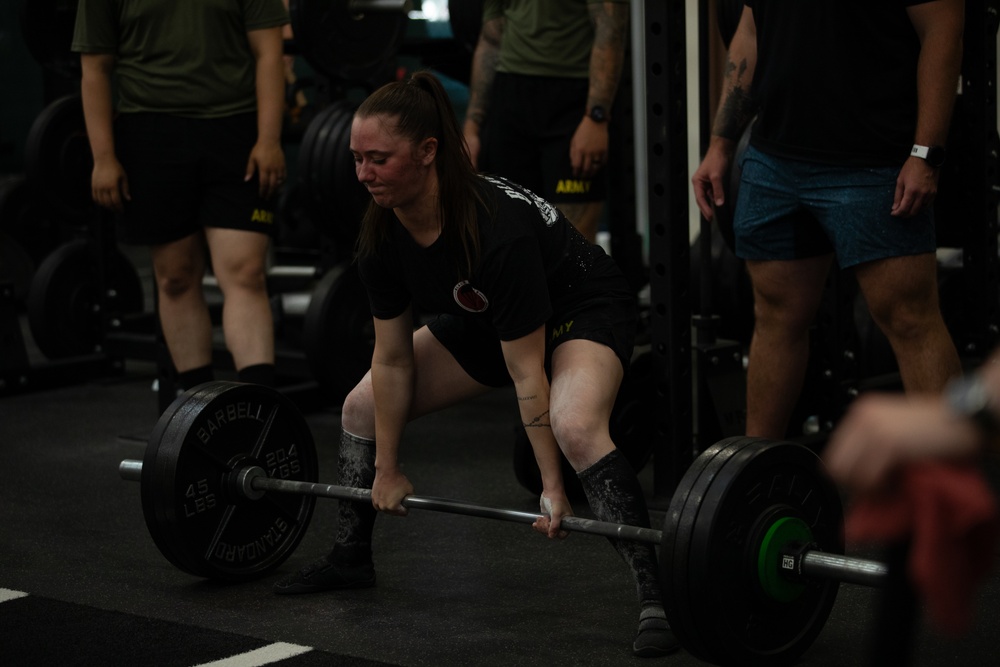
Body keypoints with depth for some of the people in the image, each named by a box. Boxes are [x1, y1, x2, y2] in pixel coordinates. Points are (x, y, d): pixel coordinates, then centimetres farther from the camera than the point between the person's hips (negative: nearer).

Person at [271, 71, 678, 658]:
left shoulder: (496, 230, -38)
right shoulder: (383, 236, -17)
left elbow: (527, 372, -34)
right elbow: (393, 360, -6)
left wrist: (553, 488, -30)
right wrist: (387, 470, -1)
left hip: (583, 311, -8)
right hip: (485, 319, 8)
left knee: (576, 427, -37)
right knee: (361, 408, 7)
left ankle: (654, 597, -31)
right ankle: (351, 559, 27)